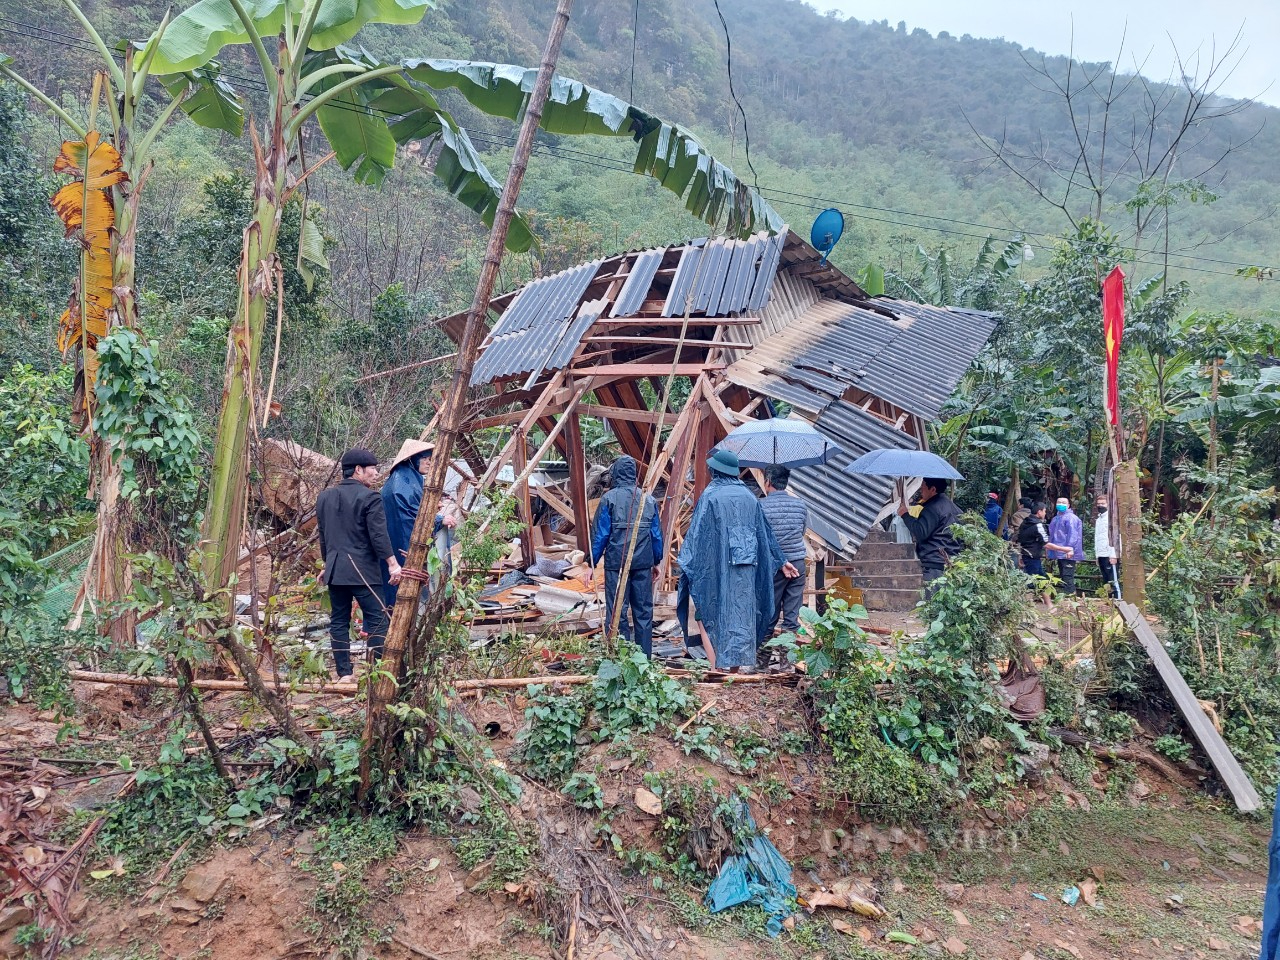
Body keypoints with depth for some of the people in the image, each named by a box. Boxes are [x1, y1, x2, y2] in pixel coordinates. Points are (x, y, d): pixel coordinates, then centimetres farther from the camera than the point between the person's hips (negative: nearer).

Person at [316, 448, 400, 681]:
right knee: (377, 620, -1)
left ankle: (344, 673, 12)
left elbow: (323, 535, 20)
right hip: (363, 570, -7)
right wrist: (393, 564, -8)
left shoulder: (324, 497, 12)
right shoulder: (369, 498, -9)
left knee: (339, 621, 10)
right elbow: (379, 536, -13)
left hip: (334, 569, 7)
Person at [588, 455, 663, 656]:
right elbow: (657, 534, 10)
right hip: (644, 563, 4)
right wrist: (656, 562, 21)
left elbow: (600, 534, -6)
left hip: (616, 563, -3)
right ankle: (644, 658, 15)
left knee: (617, 612, 2)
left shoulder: (609, 498, -5)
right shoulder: (648, 499, 6)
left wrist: (592, 564, 0)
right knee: (644, 611, 10)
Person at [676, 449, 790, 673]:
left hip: (718, 565, -5)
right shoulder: (749, 496, 10)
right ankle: (739, 664, 12)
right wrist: (781, 560, 25)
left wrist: (686, 561, -7)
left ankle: (718, 666, -4)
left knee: (707, 612, 4)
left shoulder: (711, 495, -7)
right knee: (742, 612, 11)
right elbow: (765, 533, 16)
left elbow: (697, 532, -10)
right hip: (746, 567, 5)